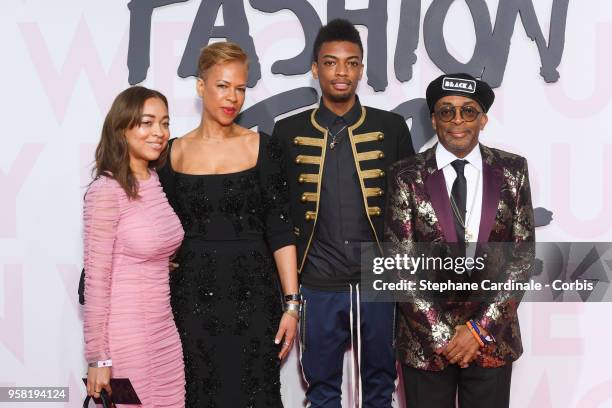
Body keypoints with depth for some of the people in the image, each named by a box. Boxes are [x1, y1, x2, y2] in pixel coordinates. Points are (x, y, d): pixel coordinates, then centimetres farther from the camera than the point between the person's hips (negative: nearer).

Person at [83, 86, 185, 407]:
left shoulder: (158, 182, 6)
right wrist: (98, 357, -13)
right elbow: (96, 281, -14)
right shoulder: (106, 191, -15)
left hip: (164, 331, 7)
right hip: (124, 335, -7)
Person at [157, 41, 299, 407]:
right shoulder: (175, 152, 4)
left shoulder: (261, 147, 0)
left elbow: (280, 230, -2)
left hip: (253, 295, -1)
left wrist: (292, 304, -7)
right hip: (193, 297, 1)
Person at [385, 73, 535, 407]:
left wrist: (481, 327, -9)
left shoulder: (512, 170, 0)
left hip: (493, 333, 1)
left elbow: (523, 254, -2)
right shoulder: (407, 176, -4)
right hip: (424, 337, -1)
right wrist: (439, 333, -11)